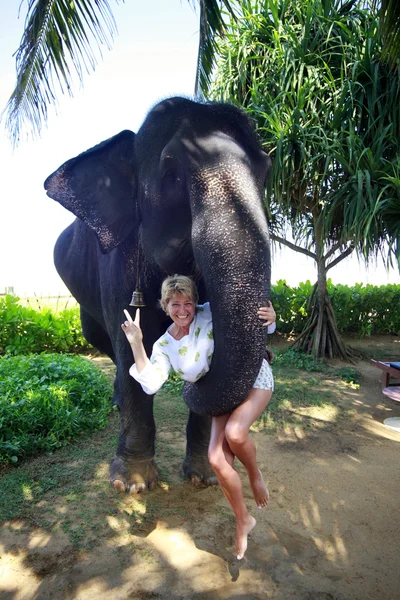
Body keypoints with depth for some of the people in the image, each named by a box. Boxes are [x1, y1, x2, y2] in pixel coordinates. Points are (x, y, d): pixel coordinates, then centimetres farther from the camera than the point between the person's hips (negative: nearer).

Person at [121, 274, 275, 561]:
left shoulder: (210, 314, -15)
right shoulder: (164, 345, -4)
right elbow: (151, 384, -16)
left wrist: (270, 317, -27)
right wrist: (136, 345, -23)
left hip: (254, 377, -4)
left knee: (234, 433, -30)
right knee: (217, 459, -7)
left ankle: (256, 475, 5)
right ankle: (243, 521, 19)